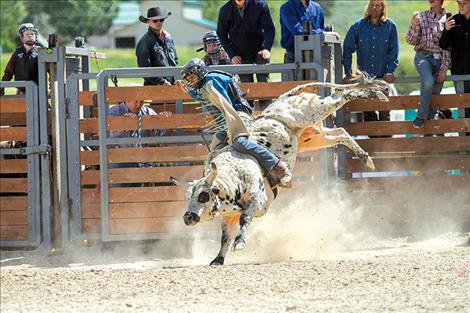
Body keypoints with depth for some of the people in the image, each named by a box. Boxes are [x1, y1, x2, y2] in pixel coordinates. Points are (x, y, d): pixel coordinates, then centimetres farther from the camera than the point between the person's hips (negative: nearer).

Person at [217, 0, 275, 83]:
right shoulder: (225, 10, -8)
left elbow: (269, 28, -11)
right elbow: (221, 34, 3)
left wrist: (267, 49, -28)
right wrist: (232, 55, -7)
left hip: (259, 50, -1)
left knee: (263, 81, -14)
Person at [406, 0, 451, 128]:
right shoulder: (421, 17, 4)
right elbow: (411, 41, 1)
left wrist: (443, 69, -5)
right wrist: (414, 26, -19)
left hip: (440, 59, 2)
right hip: (423, 56, -2)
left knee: (435, 93, 2)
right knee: (428, 82, -29)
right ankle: (420, 117, -17)